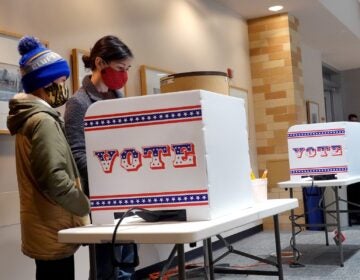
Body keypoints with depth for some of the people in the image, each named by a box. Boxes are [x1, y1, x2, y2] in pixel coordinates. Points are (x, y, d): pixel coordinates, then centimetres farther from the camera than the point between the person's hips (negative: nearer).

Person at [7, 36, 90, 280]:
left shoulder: (30, 117, 15)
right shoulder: (43, 121, -17)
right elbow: (53, 179, -25)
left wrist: (82, 205, 14)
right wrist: (89, 208, -14)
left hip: (47, 228, 10)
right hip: (53, 230, -10)